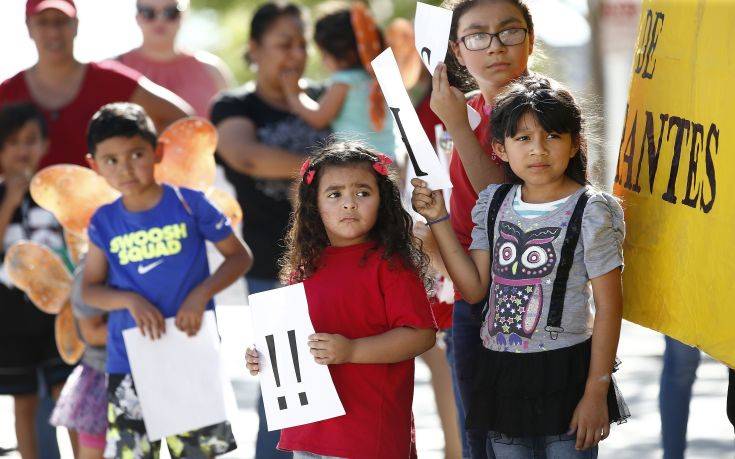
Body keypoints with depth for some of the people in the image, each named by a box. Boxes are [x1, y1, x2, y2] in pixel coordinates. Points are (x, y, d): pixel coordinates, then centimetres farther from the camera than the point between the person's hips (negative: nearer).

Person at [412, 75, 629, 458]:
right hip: (500, 369, 5)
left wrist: (596, 392, -12)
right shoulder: (495, 204, 6)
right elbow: (475, 288, 5)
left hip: (564, 370, -5)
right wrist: (438, 219, 0)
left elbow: (608, 307, -9)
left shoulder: (590, 212, -10)